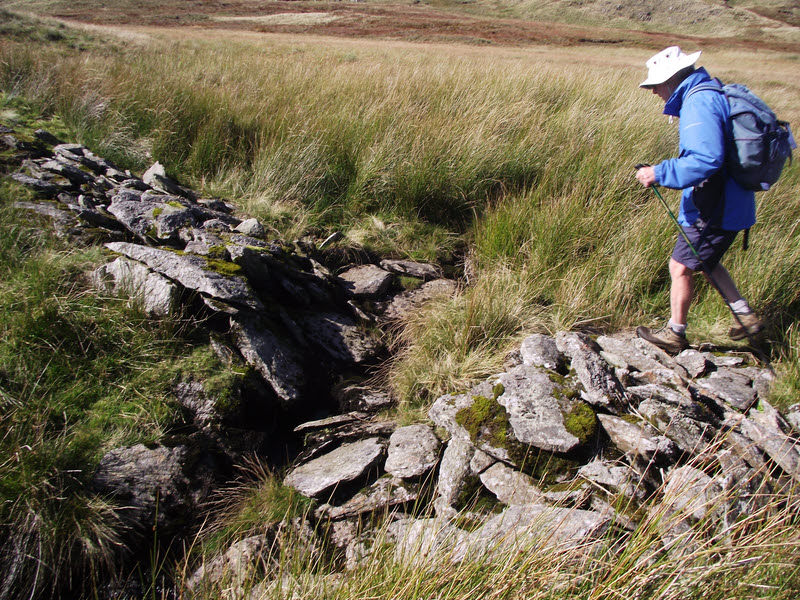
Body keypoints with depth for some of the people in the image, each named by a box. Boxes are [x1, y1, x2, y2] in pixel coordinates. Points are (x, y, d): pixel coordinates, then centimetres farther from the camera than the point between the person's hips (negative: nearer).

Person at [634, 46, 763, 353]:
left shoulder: (699, 103, -21)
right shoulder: (713, 95, 12)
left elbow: (707, 160, -32)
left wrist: (659, 173, -25)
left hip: (714, 211, -10)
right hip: (727, 202, 10)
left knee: (681, 266, 1)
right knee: (703, 260, 23)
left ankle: (674, 334, 15)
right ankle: (746, 316, 29)